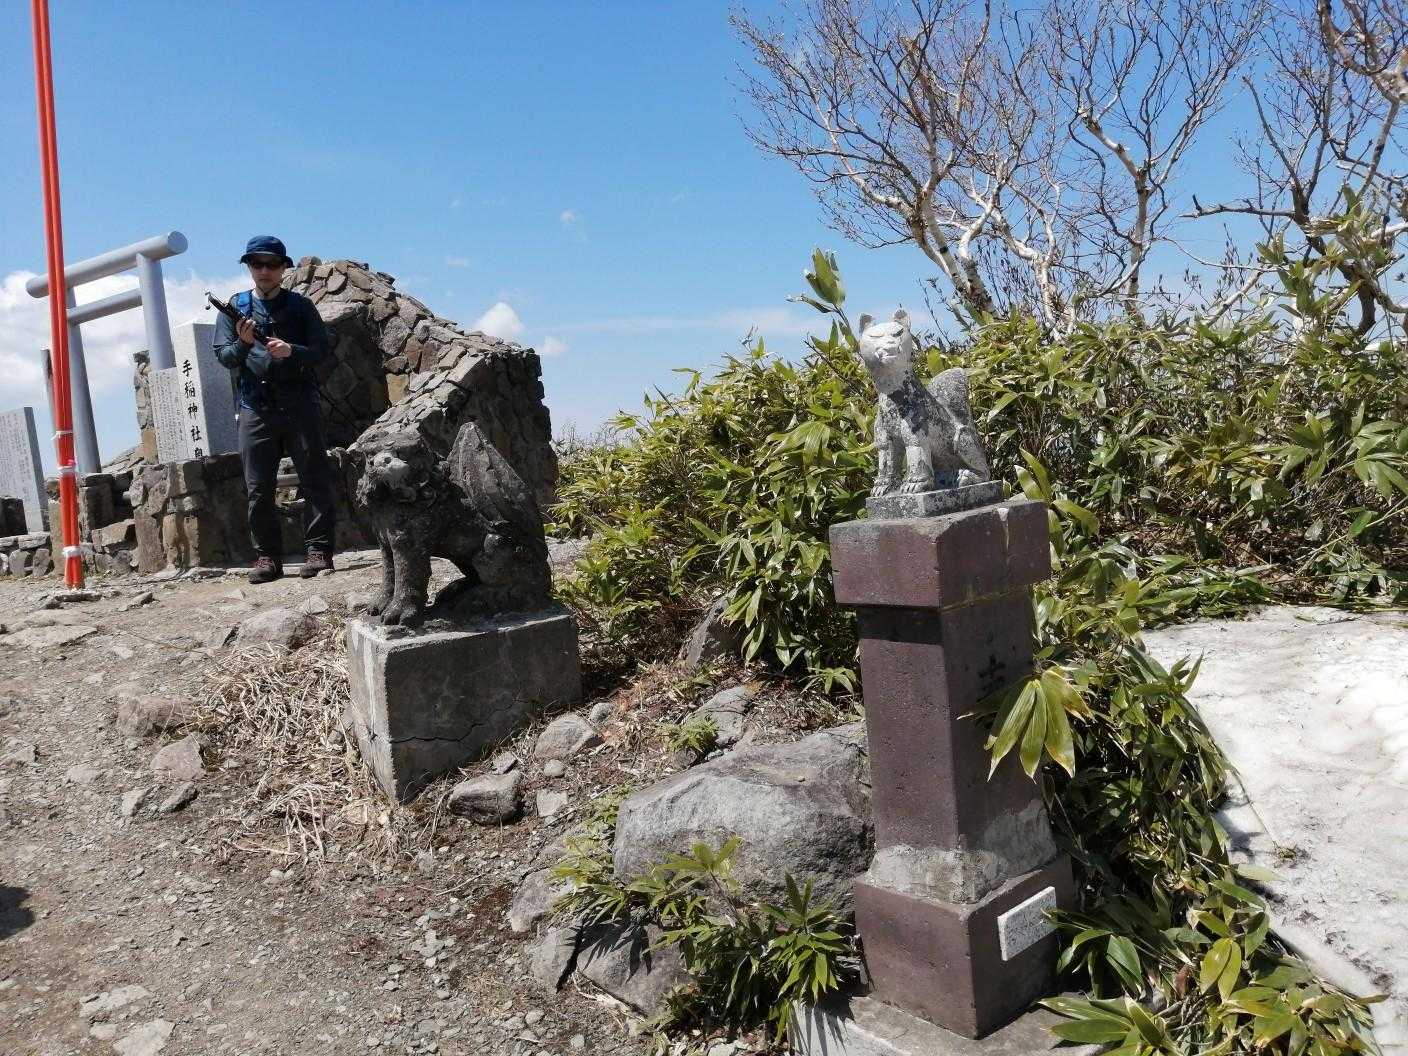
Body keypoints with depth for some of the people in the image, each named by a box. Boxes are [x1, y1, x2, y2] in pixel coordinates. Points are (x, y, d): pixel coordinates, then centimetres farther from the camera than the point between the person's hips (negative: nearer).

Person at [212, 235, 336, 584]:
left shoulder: (300, 306, 9)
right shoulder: (234, 307, 12)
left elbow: (321, 350, 1)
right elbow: (224, 356, 5)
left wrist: (291, 351, -18)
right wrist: (243, 343, -16)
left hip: (299, 405, -1)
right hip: (255, 409, 2)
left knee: (315, 479, -4)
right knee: (258, 489, 2)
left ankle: (319, 550, 1)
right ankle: (267, 557, 8)